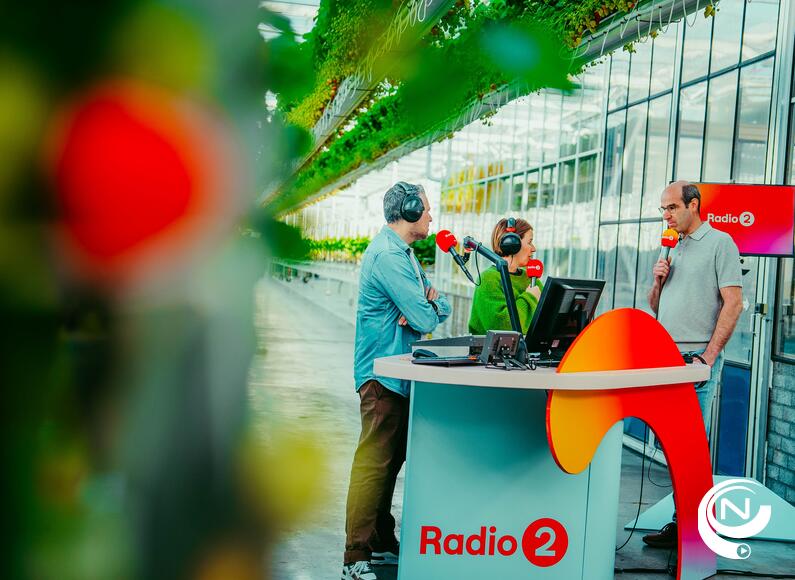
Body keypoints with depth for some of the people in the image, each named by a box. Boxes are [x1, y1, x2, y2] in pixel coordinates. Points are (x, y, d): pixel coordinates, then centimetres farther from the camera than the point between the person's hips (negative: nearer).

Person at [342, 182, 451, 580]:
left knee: (391, 460, 15)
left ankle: (382, 543, 25)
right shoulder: (387, 256, -17)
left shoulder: (404, 255, 17)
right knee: (373, 462, -9)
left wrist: (428, 307, -8)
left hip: (398, 374, 11)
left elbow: (441, 307, 15)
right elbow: (425, 318, -21)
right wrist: (427, 309, 2)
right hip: (383, 373, -11)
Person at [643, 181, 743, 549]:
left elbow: (733, 303, -10)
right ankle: (682, 524, 15)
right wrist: (658, 281, 4)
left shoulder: (719, 243, -2)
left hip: (697, 358, -7)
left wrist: (709, 355, -16)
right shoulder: (673, 250, 20)